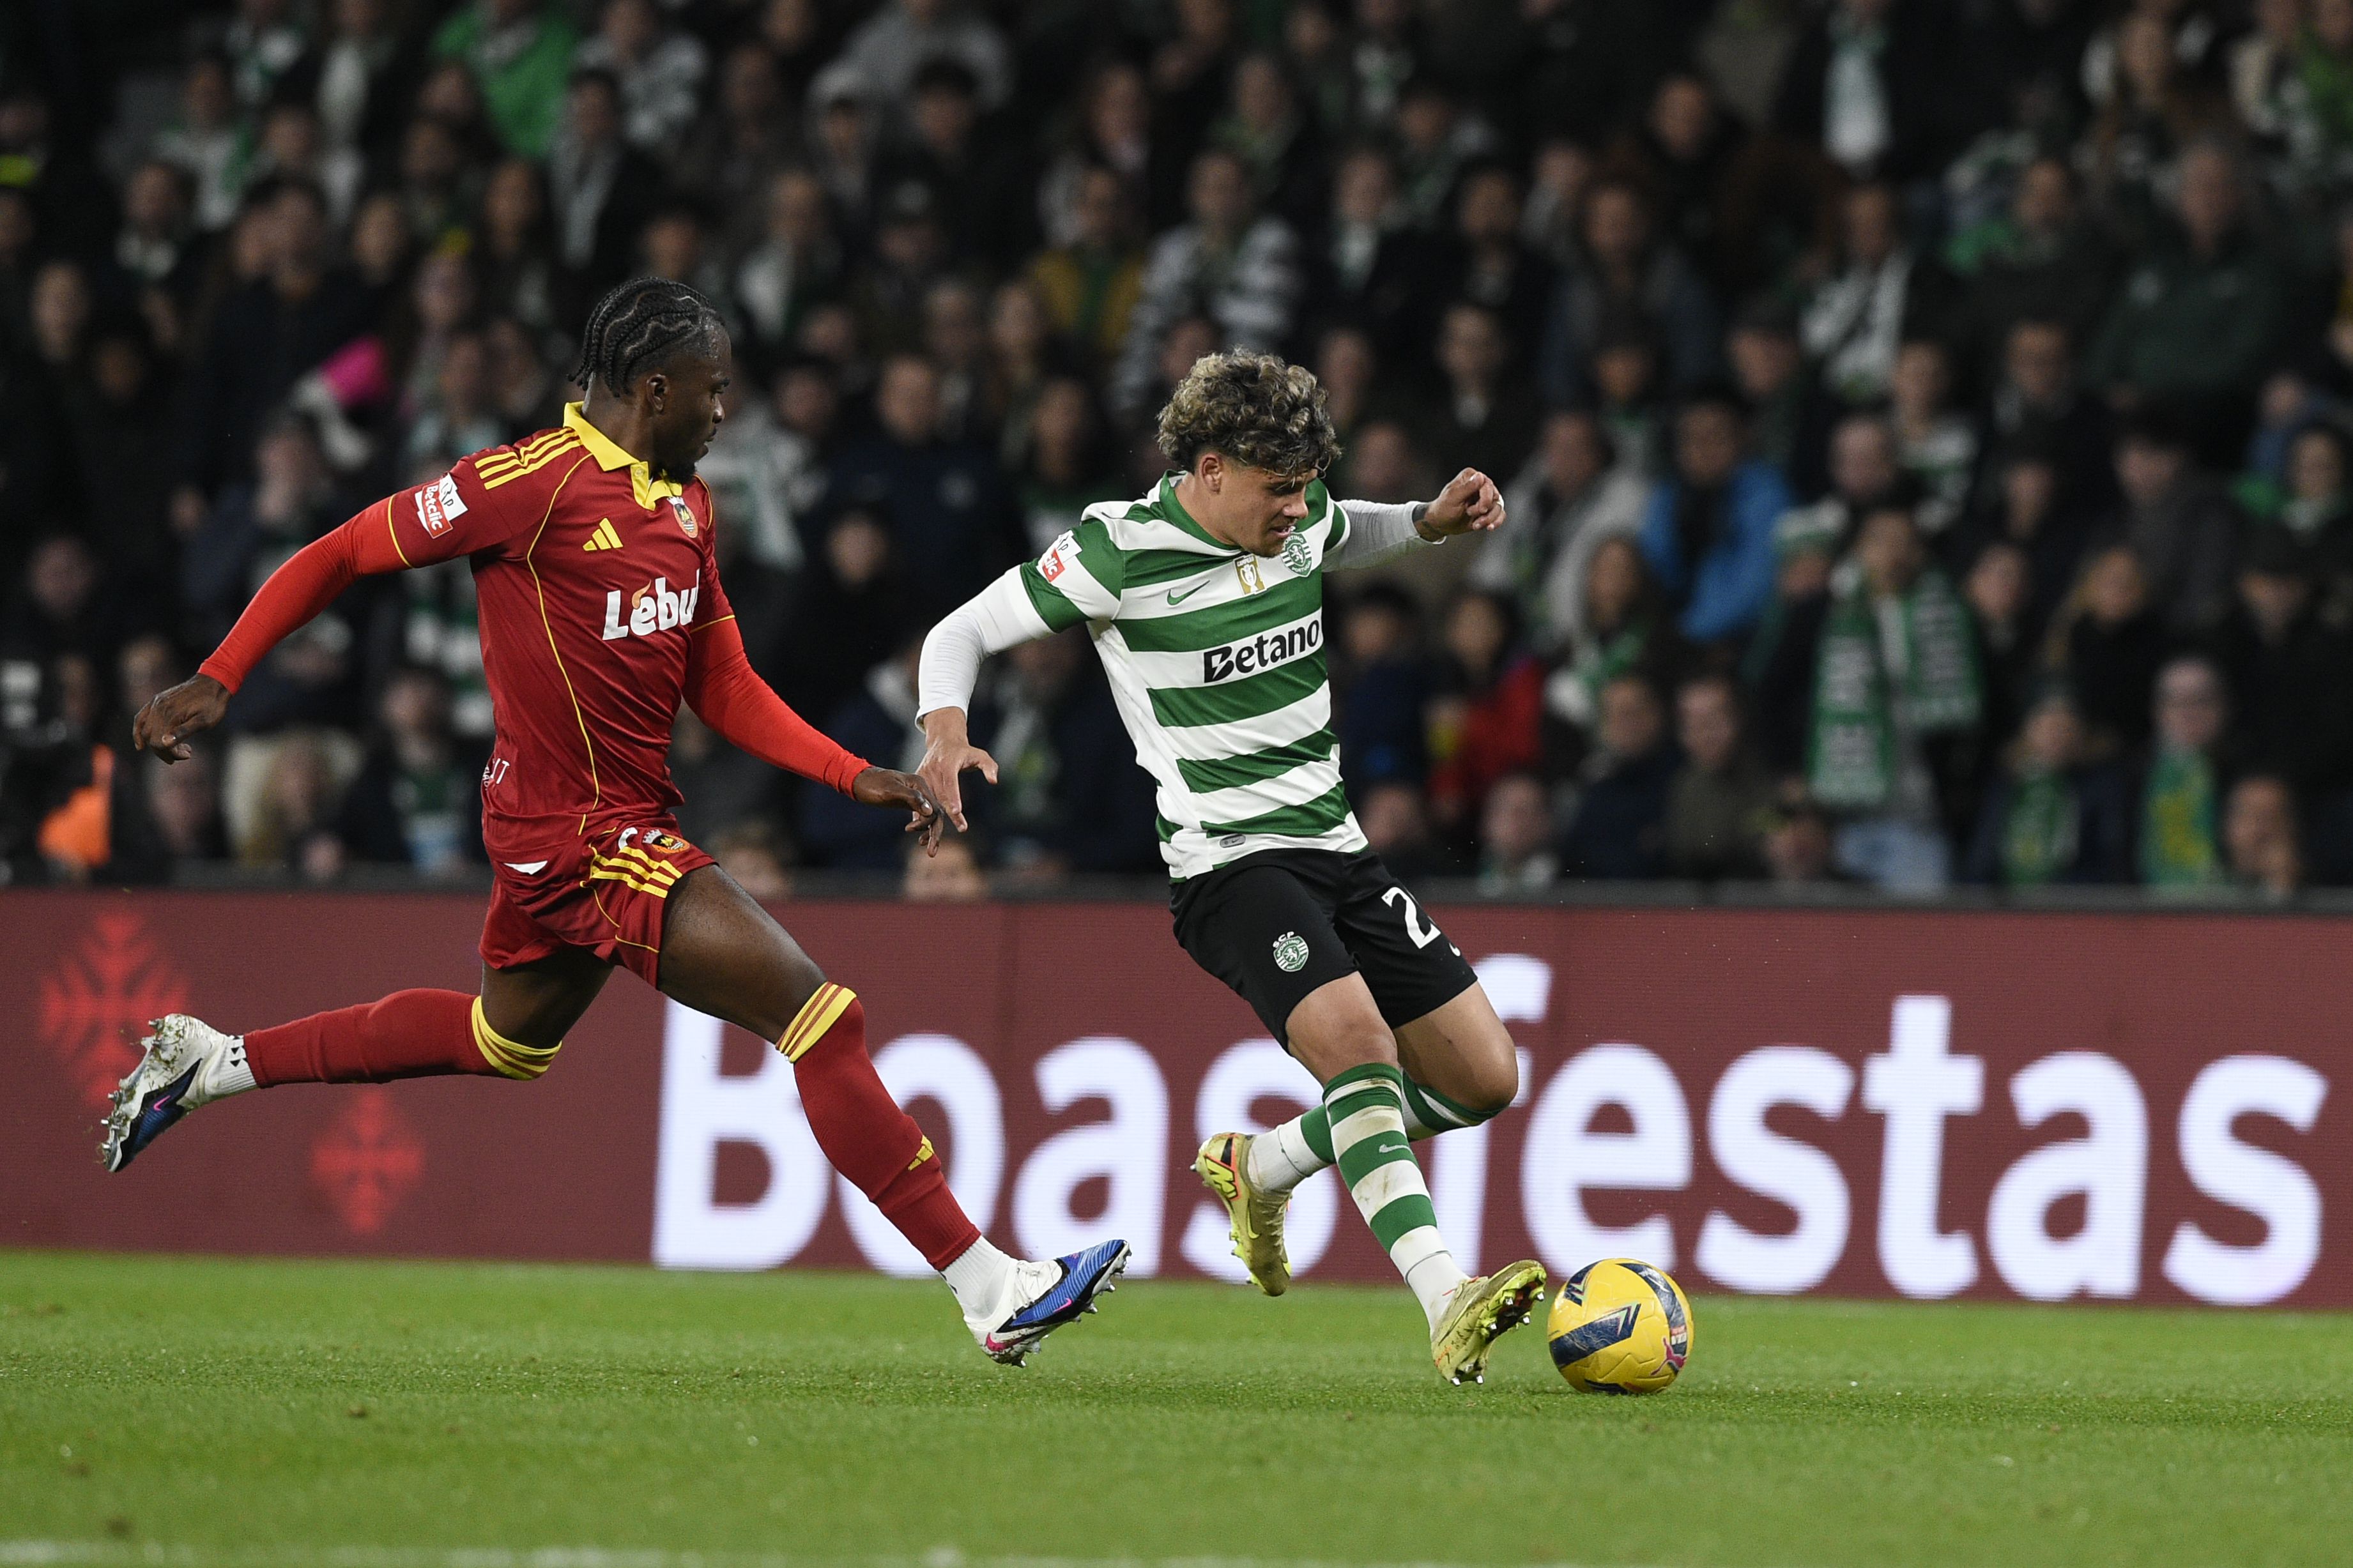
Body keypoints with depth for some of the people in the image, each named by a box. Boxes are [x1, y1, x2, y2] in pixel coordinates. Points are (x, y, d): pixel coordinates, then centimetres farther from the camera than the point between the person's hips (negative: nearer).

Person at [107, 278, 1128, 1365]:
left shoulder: (685, 504, 10)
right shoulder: (539, 481, -17)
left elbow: (723, 690, 14)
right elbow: (340, 555, -10)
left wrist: (858, 777, 2)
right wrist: (216, 681, -15)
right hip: (582, 836, -10)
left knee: (507, 1037, 30)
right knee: (817, 1018, -15)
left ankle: (207, 1064, 42)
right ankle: (991, 1292, -14)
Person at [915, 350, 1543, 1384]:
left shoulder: (1299, 520, 6)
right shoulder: (1118, 552, -11)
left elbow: (1345, 541, 33)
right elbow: (961, 633, -2)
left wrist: (1432, 522, 12)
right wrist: (945, 732, -22)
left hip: (1335, 847, 7)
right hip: (1228, 863, -7)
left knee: (1484, 1079, 2)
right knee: (1355, 1039, -31)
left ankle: (1263, 1167, 23)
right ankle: (1447, 1306, -41)